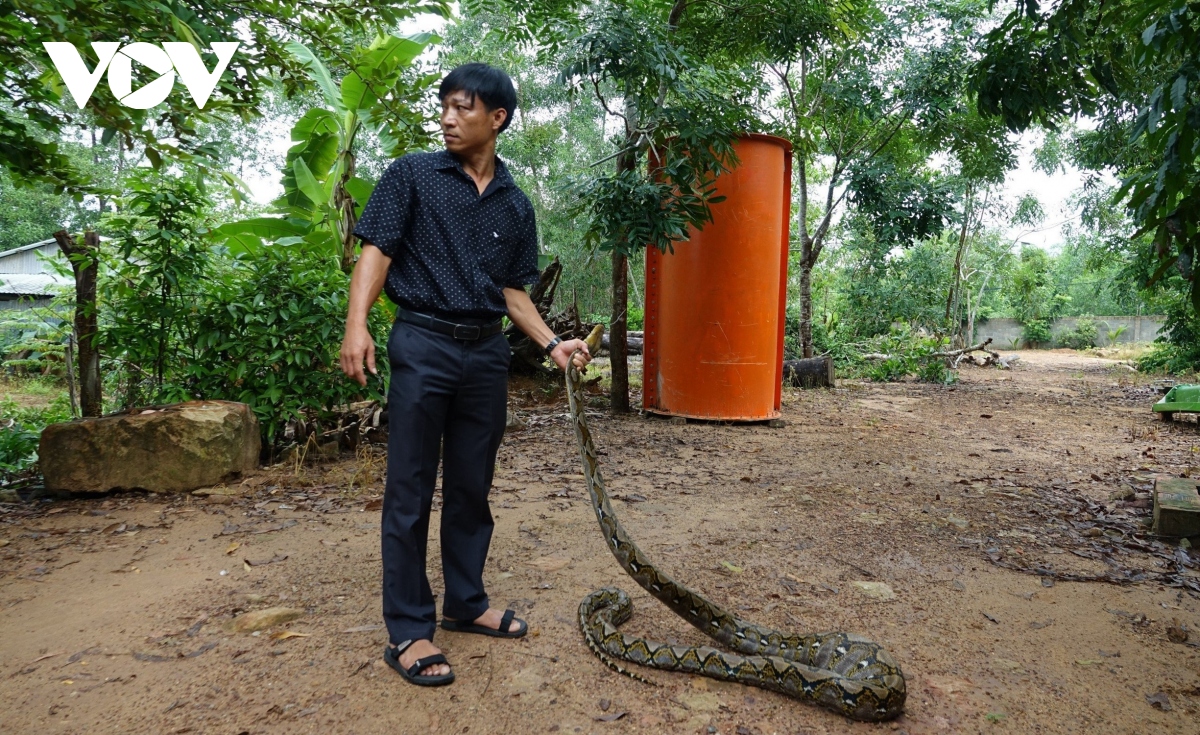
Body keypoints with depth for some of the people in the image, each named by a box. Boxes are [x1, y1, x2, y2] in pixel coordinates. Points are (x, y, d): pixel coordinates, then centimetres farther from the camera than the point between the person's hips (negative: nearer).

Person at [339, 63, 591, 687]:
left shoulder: (516, 205, 13)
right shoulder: (412, 174, 3)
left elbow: (513, 290, 15)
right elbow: (376, 251, -3)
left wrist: (552, 343, 3)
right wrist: (356, 324, -17)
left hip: (487, 353, 4)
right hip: (423, 342, -4)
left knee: (472, 487, 12)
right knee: (410, 489, 0)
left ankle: (465, 603, 28)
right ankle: (408, 630, 10)